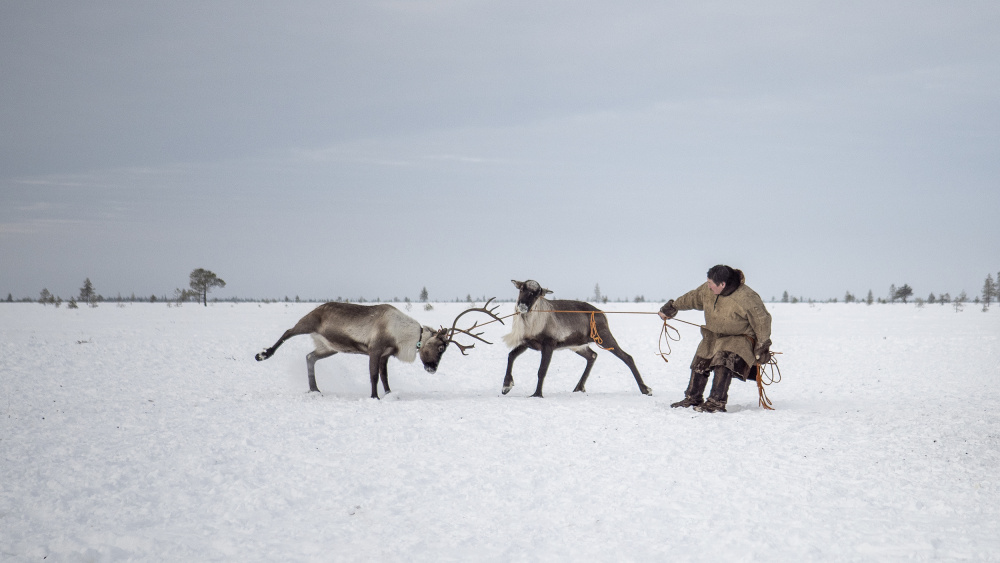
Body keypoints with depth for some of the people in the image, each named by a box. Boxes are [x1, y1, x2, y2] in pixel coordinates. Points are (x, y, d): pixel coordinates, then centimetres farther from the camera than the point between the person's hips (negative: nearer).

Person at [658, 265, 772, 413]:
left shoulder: (746, 298, -27)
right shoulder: (707, 290, -9)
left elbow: (762, 320, -18)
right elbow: (691, 298, 12)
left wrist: (762, 347, -12)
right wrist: (671, 308, 22)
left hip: (740, 338, -7)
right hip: (714, 336, 7)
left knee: (724, 363, -28)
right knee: (699, 364, 7)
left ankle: (716, 403, -26)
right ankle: (693, 398, 24)